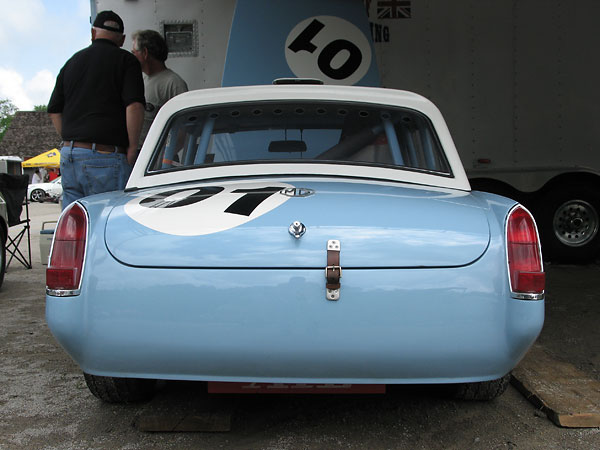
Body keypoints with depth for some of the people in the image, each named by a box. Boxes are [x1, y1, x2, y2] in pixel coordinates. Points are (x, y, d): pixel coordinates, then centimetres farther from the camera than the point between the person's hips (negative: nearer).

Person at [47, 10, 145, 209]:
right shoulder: (125, 60, 0)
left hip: (69, 155, 6)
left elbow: (54, 110, 18)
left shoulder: (72, 61, 18)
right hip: (106, 157, -6)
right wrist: (132, 148, -7)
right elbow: (135, 105, -14)